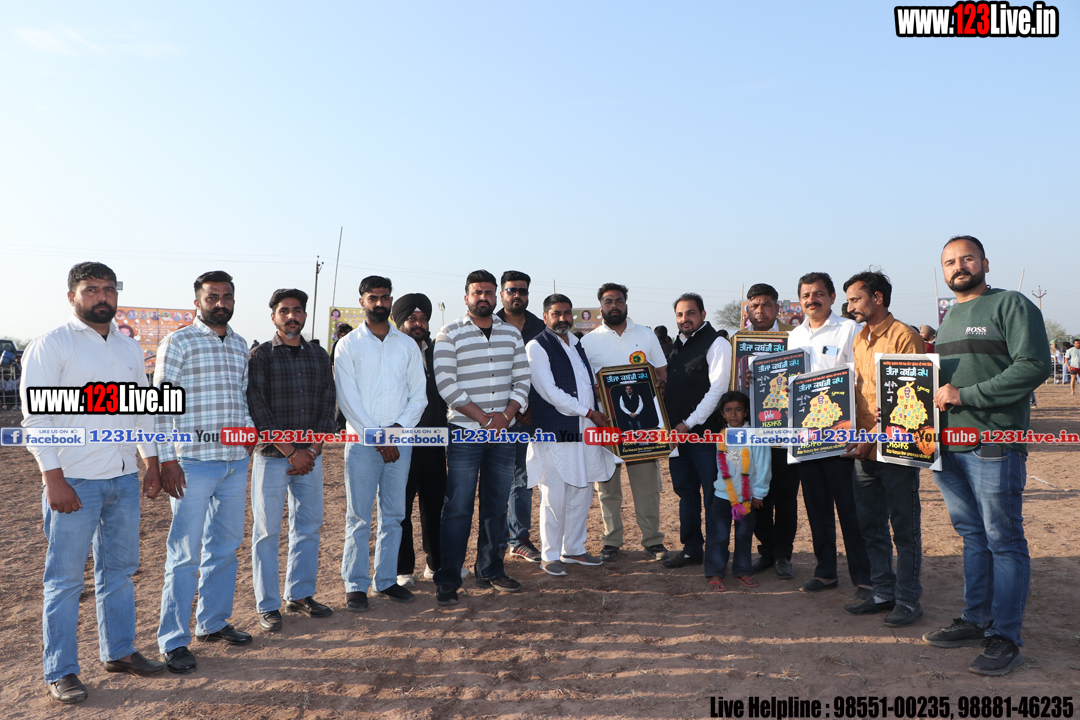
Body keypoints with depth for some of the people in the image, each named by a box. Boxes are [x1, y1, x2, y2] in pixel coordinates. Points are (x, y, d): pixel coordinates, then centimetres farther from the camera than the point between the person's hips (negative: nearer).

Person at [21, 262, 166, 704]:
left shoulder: (129, 347, 12)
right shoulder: (51, 345, -6)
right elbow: (36, 415, -11)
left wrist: (152, 464, 13)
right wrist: (53, 479, -16)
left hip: (124, 478, 6)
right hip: (74, 482, -6)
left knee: (119, 569, 15)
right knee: (65, 578, 3)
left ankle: (119, 651, 29)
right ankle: (60, 673, 15)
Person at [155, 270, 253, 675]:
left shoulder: (240, 345, 14)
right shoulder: (178, 343, -5)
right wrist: (167, 459, -14)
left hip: (236, 462, 6)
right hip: (194, 463, -6)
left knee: (226, 547, 15)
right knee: (185, 554, 0)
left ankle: (213, 622, 30)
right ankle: (173, 641, 11)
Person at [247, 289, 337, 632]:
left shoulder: (319, 356, 9)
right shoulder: (260, 356, -3)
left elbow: (328, 404, 7)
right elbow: (257, 409, -9)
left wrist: (312, 449, -4)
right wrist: (291, 452, -12)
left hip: (310, 457, 4)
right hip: (272, 457, -4)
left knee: (308, 527, 10)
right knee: (267, 532, 3)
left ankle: (299, 594, 24)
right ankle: (267, 605, 14)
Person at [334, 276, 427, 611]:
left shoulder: (408, 345, 10)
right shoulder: (348, 345, 2)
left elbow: (419, 395, 8)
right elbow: (348, 399, -5)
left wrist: (398, 428, -7)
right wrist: (378, 438, -10)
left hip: (400, 441, 3)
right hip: (361, 442, -3)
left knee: (394, 515, 8)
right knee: (358, 517, 0)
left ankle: (386, 580, 19)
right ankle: (355, 585, 11)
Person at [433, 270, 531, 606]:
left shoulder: (511, 333, 11)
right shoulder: (450, 334, -2)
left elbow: (522, 380, 8)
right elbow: (445, 383, -10)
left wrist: (505, 416, -7)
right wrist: (483, 417, -13)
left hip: (503, 433, 4)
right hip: (464, 432, -4)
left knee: (497, 505, 11)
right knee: (458, 508, -4)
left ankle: (490, 571, 23)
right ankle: (447, 581, 4)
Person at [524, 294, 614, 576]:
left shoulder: (577, 344, 18)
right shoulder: (537, 347, -6)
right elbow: (550, 392, -13)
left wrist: (597, 414, 12)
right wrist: (588, 412, -11)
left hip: (584, 434, 7)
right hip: (554, 434, -7)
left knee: (581, 494, 11)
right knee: (554, 498, -3)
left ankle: (573, 549, 25)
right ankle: (549, 555, 11)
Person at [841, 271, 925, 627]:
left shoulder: (904, 336, -10)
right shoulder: (858, 340, 15)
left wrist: (874, 438, -18)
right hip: (863, 450, 8)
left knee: (904, 528, 3)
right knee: (871, 527, 13)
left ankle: (908, 599, 14)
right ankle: (883, 593, 24)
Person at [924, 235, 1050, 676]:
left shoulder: (1012, 305, -5)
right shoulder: (949, 317, 19)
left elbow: (1034, 366, -15)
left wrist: (966, 395, -17)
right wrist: (934, 393, 5)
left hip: (994, 445, -7)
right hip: (948, 445, 7)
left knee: (1004, 540, 1)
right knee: (973, 537, 14)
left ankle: (1005, 637, 9)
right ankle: (976, 622, 25)